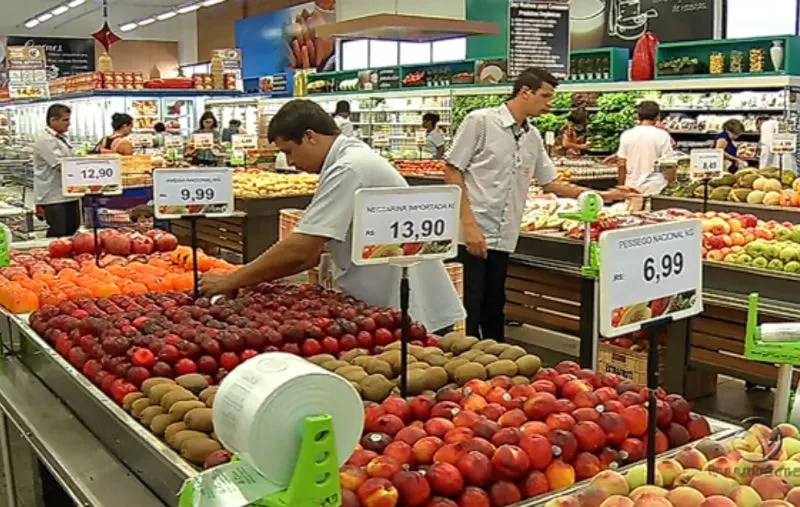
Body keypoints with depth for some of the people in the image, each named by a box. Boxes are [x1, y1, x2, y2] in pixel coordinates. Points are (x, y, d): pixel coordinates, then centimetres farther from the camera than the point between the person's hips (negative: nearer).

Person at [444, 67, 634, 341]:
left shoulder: (533, 137, 13)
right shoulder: (480, 121, -7)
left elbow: (550, 183, 21)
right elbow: (452, 171, -10)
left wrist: (600, 195, 13)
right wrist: (469, 225, -17)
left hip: (502, 239, 7)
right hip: (471, 236, -7)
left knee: (494, 310, 14)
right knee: (468, 312, -4)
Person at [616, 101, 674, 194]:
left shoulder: (626, 135, 1)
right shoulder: (662, 135, -5)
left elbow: (621, 165, 2)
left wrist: (621, 188, 10)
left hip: (631, 187, 3)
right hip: (654, 189, -2)